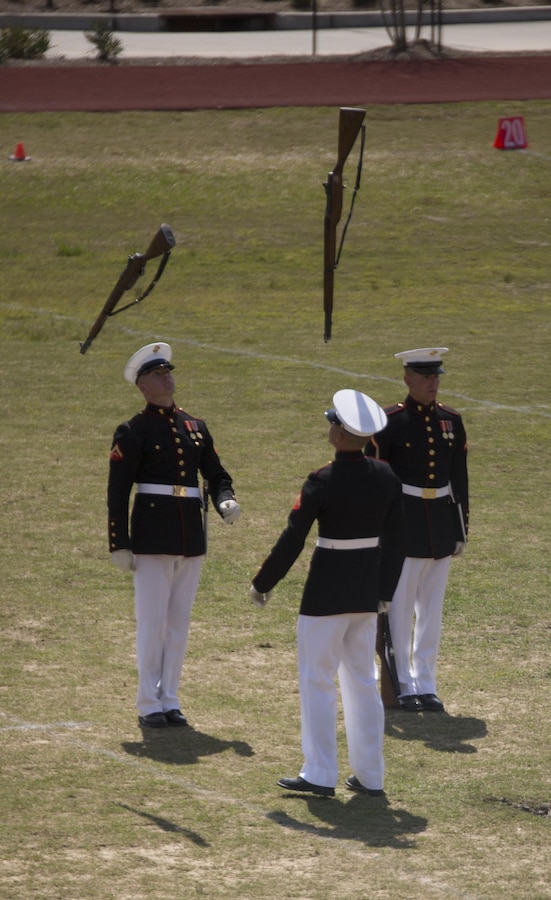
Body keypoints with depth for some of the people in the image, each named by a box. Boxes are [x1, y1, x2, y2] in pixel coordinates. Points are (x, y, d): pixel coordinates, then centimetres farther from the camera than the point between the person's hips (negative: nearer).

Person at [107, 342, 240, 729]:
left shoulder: (196, 427, 11)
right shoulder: (133, 432, -5)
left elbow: (216, 475, 15)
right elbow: (117, 492, -6)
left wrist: (227, 502, -8)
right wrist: (120, 546, -11)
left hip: (191, 537, 5)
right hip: (153, 536, -5)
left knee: (179, 623, 9)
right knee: (153, 621, -3)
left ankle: (170, 699, 16)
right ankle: (149, 704, 4)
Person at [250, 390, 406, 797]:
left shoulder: (322, 483, -17)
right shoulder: (386, 476, -1)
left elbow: (292, 542, -14)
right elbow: (396, 538, 5)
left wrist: (263, 584, -1)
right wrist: (386, 591, 15)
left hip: (326, 591, -6)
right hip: (367, 591, 6)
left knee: (318, 680, 4)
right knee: (363, 680, 14)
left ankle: (320, 775, 4)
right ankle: (371, 775, 16)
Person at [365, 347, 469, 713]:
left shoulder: (451, 421, 7)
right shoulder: (390, 422, -8)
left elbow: (459, 478, 11)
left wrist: (461, 530, 10)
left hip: (441, 524, 5)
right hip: (404, 523, -5)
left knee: (432, 610, 9)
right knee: (401, 609, 1)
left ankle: (426, 685, 16)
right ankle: (403, 686, 10)